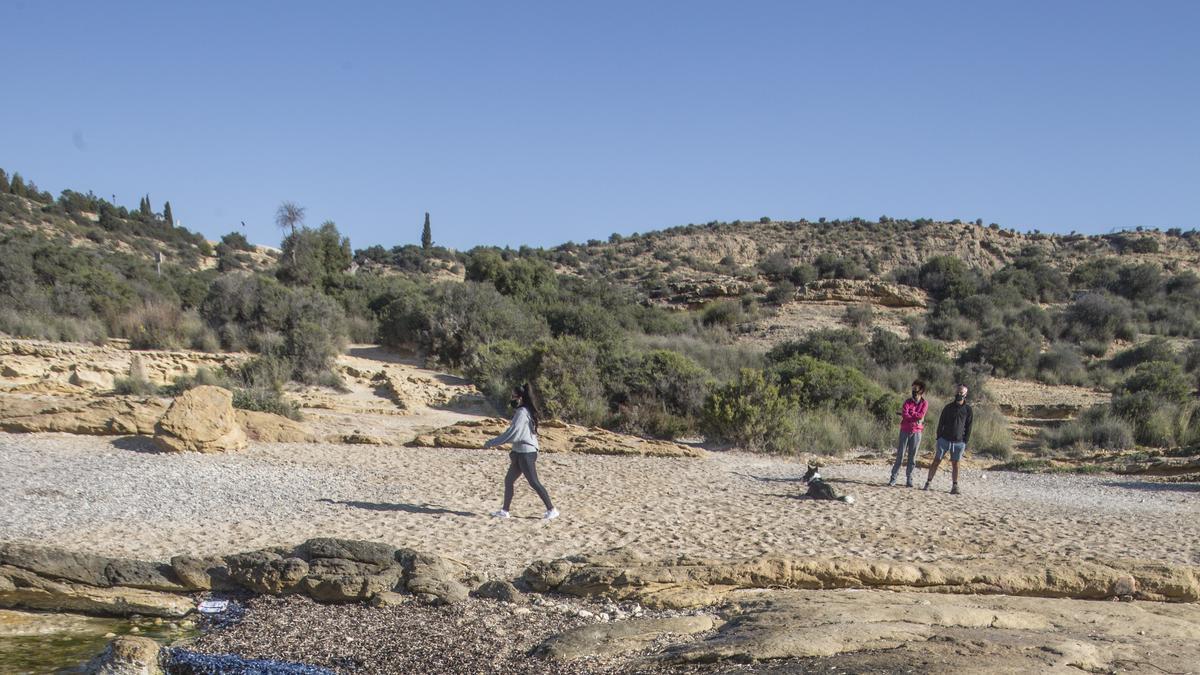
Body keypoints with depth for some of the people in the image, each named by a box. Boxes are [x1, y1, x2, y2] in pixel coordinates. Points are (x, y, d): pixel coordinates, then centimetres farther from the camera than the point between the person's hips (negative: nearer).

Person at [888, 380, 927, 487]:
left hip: (916, 432, 0)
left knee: (912, 456, 3)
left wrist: (909, 414, -10)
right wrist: (916, 418, -17)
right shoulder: (908, 401, 3)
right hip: (905, 431, 0)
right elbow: (904, 415, -12)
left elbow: (921, 415, -12)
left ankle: (909, 478, 9)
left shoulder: (924, 403, 3)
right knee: (900, 455, -1)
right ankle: (893, 477, 1)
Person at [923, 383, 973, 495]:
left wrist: (966, 442, 0)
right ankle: (928, 483, 3)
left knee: (955, 464, 3)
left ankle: (955, 486, 8)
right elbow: (941, 423, 6)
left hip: (959, 442, 0)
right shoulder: (948, 407, 3)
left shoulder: (968, 409, 3)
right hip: (945, 439, 0)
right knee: (936, 460, 0)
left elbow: (968, 427, 5)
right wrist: (938, 437, 0)